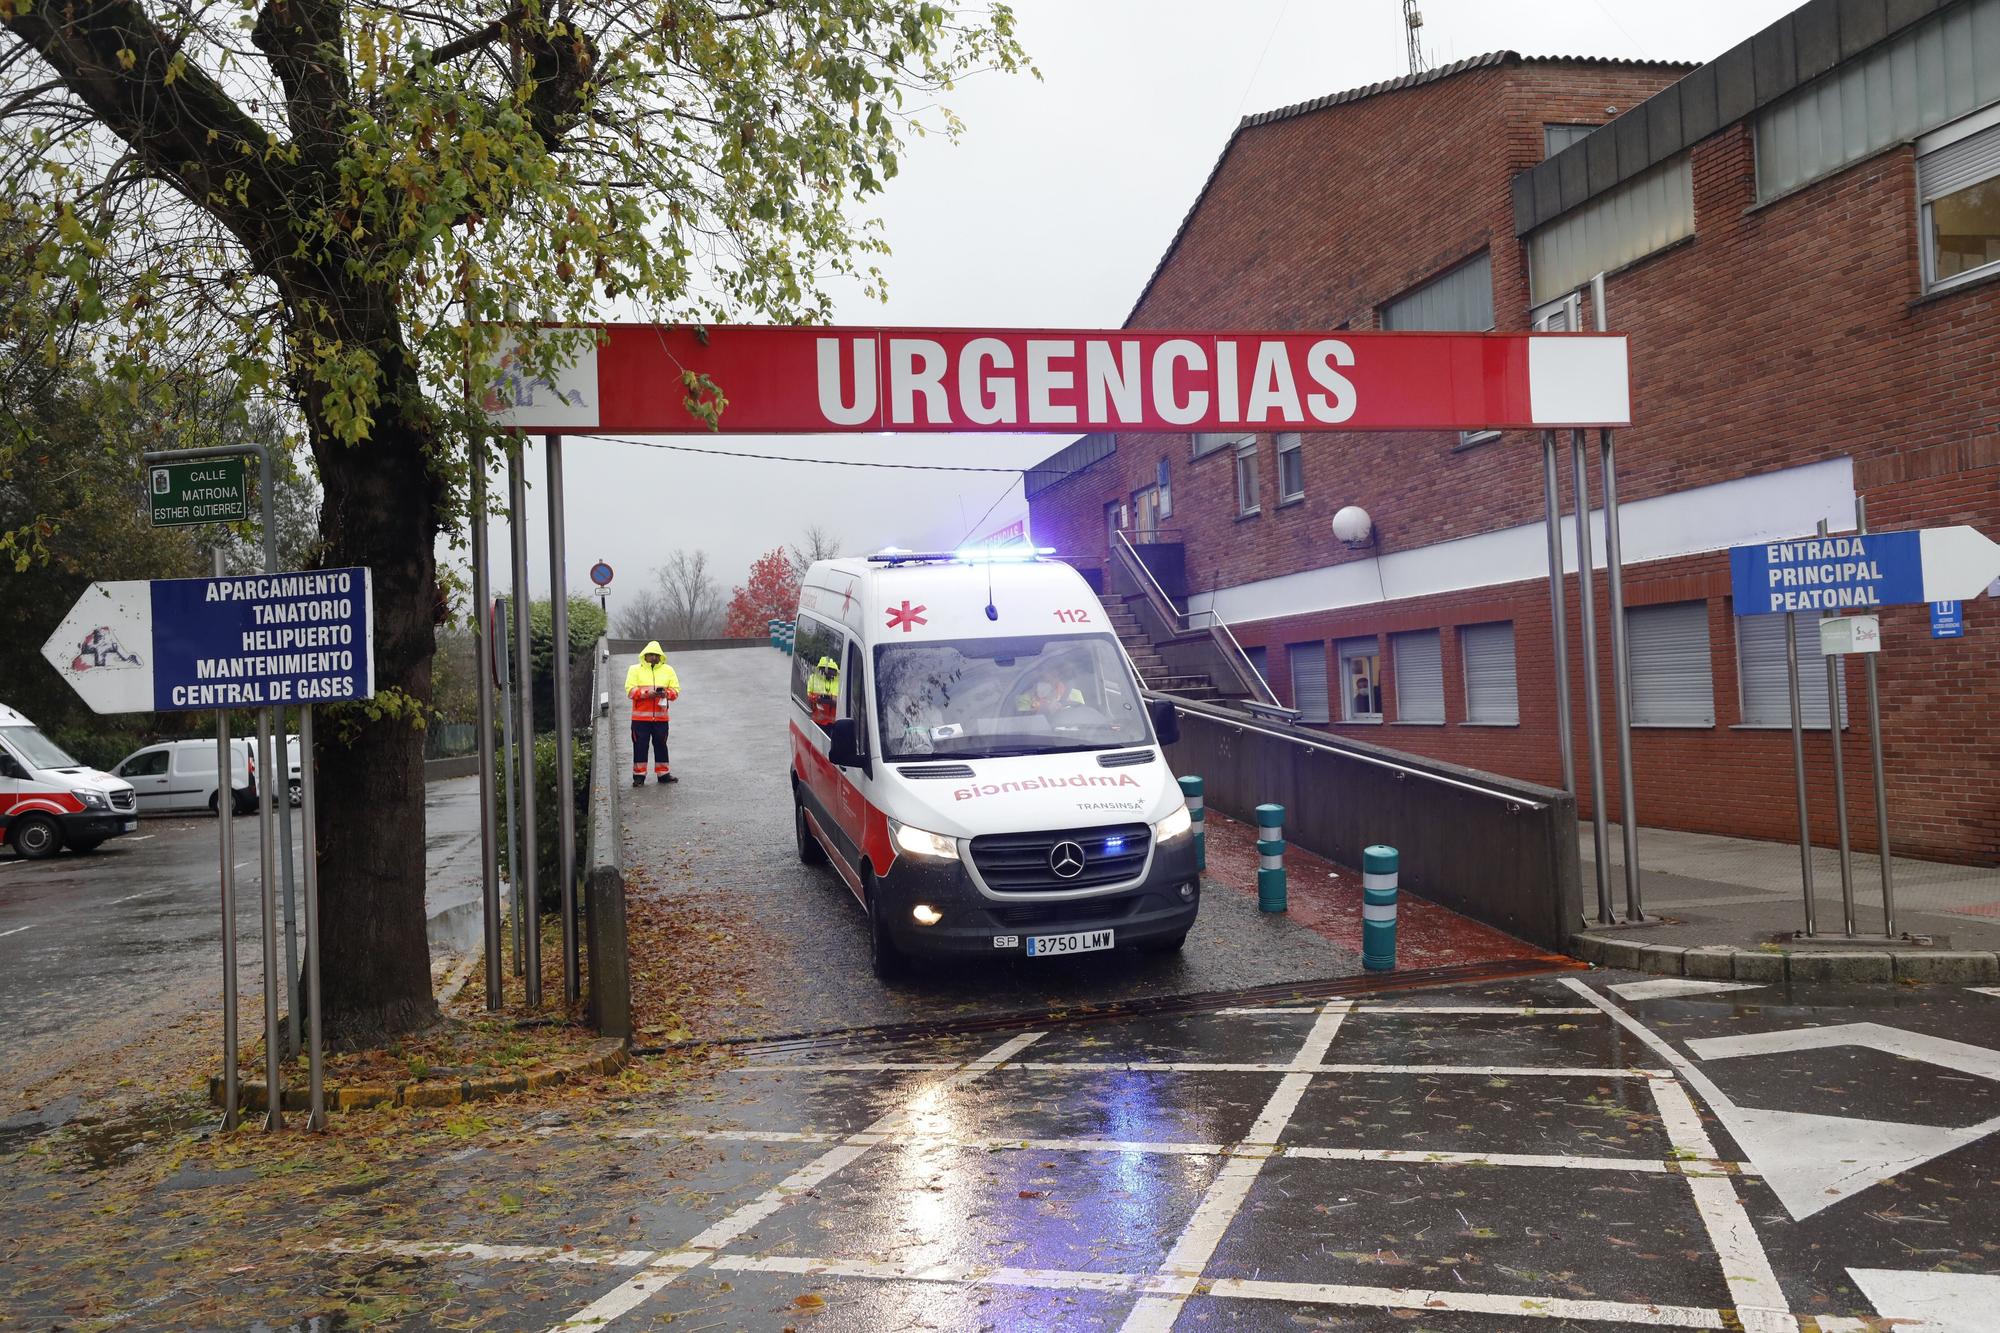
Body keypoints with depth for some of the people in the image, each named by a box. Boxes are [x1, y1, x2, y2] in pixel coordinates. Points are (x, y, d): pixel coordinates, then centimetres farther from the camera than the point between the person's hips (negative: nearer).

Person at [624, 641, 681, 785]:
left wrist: (666, 693, -16)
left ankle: (663, 773, 20)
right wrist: (647, 693, -21)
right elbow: (630, 690, -7)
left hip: (661, 717, 2)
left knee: (661, 745, 10)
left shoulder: (668, 670, 9)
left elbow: (676, 690, 6)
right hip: (640, 717, -2)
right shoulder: (635, 669, 2)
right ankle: (639, 775, 9)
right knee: (640, 746, 1)